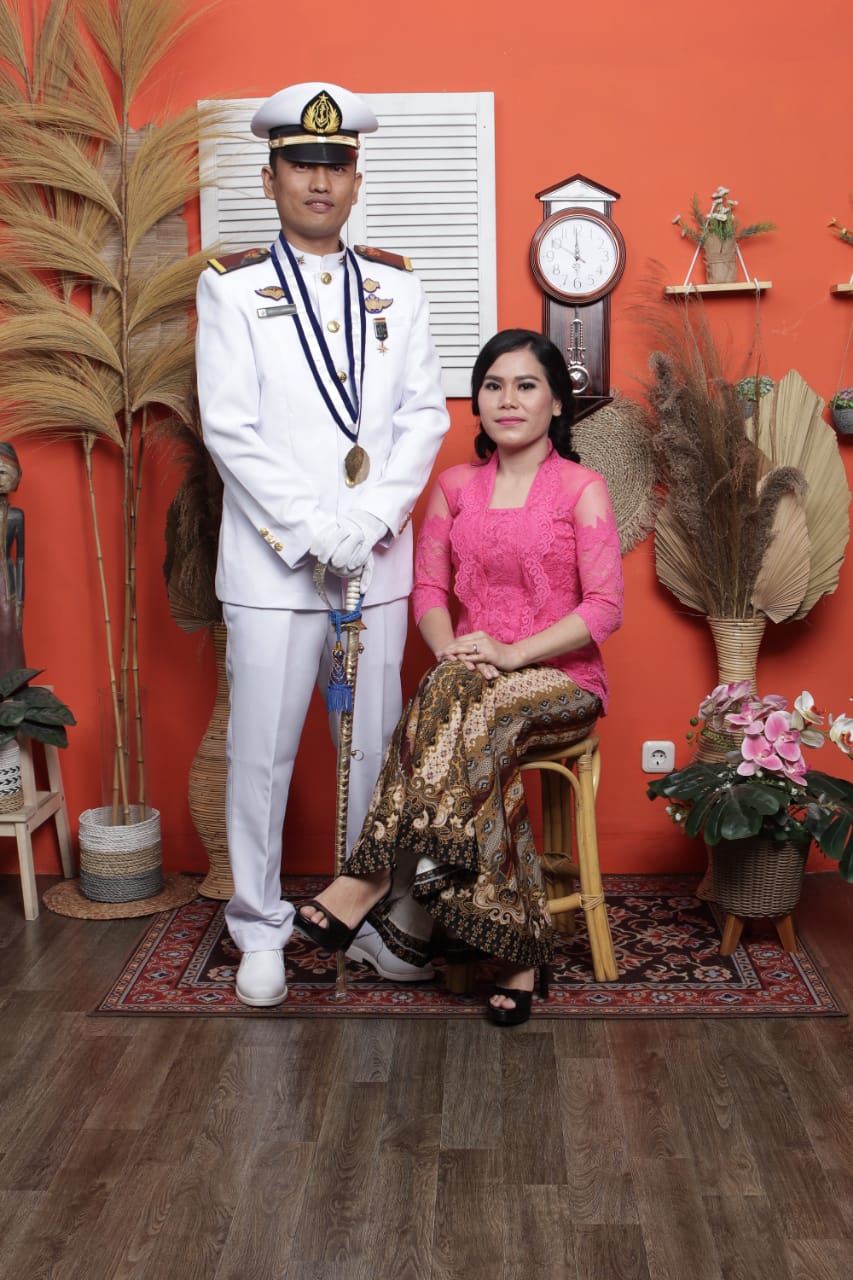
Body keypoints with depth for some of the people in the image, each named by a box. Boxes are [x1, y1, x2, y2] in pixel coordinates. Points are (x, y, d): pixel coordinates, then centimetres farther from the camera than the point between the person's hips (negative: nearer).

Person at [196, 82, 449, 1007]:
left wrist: (367, 521, -9)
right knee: (261, 753, 2)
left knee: (375, 746, 10)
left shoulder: (397, 288, 11)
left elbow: (424, 416, 5)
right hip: (271, 562, -3)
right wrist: (314, 530, -13)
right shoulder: (231, 289, 2)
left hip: (377, 559, 3)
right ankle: (259, 930, 18)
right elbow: (229, 427, -7)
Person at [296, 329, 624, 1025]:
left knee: (464, 705, -35)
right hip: (476, 677, 3)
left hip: (561, 681, -3)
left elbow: (605, 606, -8)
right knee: (475, 738, -34)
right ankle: (519, 948, -30)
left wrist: (514, 653, -20)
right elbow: (429, 587, 9)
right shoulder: (455, 485, 13)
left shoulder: (582, 488, 0)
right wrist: (454, 651, -13)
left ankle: (373, 883, -30)